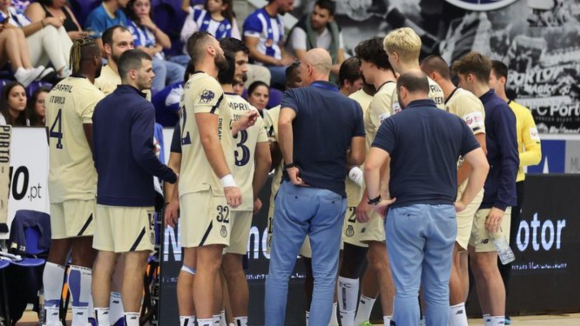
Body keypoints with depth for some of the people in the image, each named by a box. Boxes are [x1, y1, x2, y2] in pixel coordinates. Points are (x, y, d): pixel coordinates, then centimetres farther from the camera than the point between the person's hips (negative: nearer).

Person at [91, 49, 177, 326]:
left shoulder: (102, 106, 11)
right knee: (135, 261, -4)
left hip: (105, 194, 8)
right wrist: (170, 176, -9)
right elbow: (143, 153, -22)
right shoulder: (142, 108, -13)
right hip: (134, 196, -8)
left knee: (105, 258, 8)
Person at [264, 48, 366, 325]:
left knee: (280, 270, 7)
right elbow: (357, 157, 3)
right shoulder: (352, 107, 7)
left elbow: (284, 121, -25)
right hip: (333, 196, 2)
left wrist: (290, 164, -16)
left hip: (296, 191, -2)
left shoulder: (296, 96, -3)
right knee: (325, 276, 4)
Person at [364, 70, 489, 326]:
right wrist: (464, 202, 9)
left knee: (406, 289, -1)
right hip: (444, 213, 3)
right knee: (439, 290, 8)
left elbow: (372, 165, -16)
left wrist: (375, 199, -3)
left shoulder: (394, 123, -4)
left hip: (405, 211, -3)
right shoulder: (454, 123, 7)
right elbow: (481, 165, 3)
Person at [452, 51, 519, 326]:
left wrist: (501, 205, -19)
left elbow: (510, 159, -14)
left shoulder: (499, 110, -10)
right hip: (471, 201, 8)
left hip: (491, 204, -8)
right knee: (477, 265, 9)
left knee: (486, 265, -6)